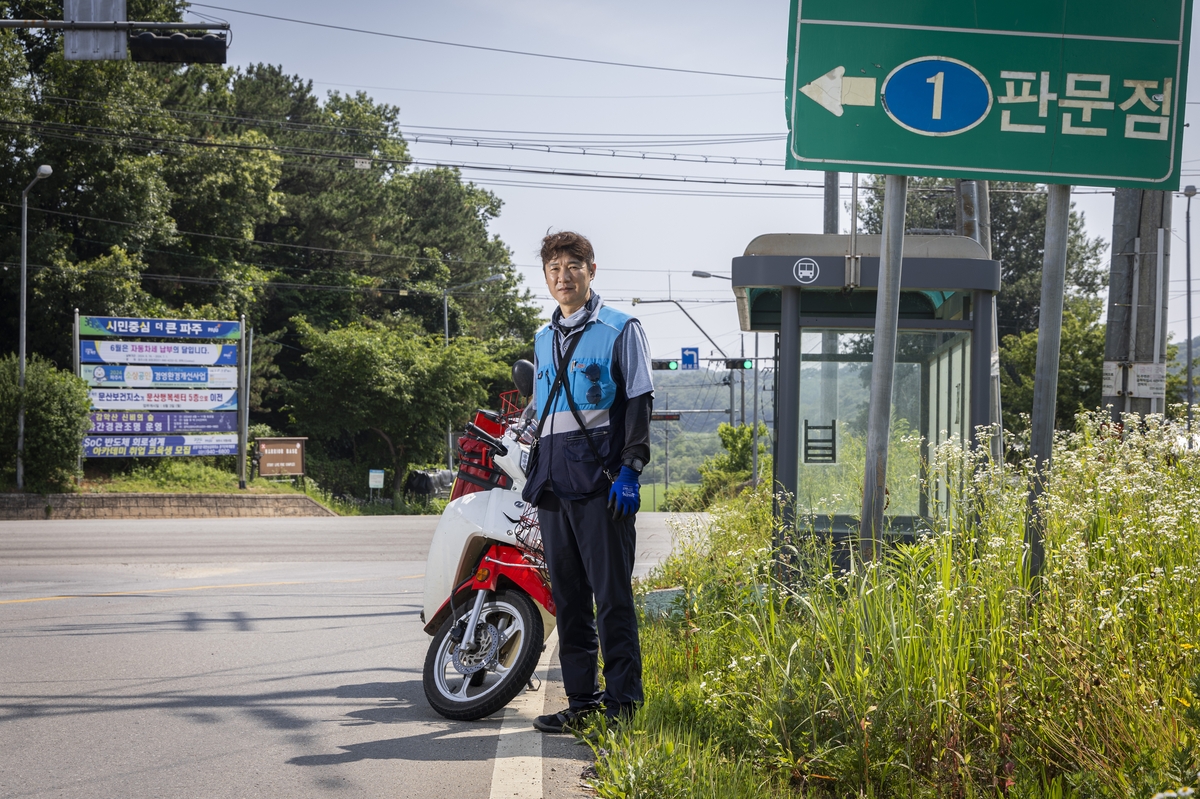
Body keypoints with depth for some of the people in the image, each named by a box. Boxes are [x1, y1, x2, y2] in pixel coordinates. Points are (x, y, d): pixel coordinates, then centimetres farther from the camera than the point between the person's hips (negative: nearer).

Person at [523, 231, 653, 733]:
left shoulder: (620, 330, 1)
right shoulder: (543, 340, 20)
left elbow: (639, 403, -4)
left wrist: (630, 470, -13)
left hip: (601, 483, -6)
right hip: (554, 485, 7)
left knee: (611, 595, -7)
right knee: (568, 597, 7)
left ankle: (623, 703, -5)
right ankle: (582, 701, 13)